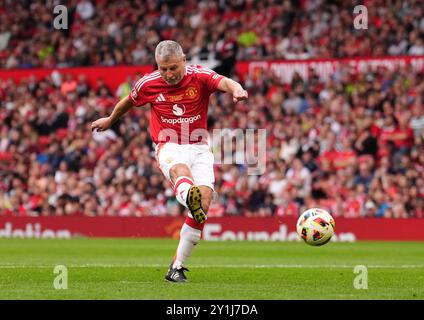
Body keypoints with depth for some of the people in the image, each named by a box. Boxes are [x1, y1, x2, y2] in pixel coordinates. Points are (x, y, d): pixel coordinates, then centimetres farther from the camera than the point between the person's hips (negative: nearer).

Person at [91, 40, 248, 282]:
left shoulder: (200, 77, -6)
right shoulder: (148, 84, -1)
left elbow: (225, 83, -27)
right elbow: (128, 102, 21)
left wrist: (237, 89, -51)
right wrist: (110, 120, 36)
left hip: (200, 148, 1)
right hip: (169, 147, -1)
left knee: (205, 200, -17)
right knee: (180, 169, -38)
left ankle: (177, 266, -7)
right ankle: (189, 198, -77)